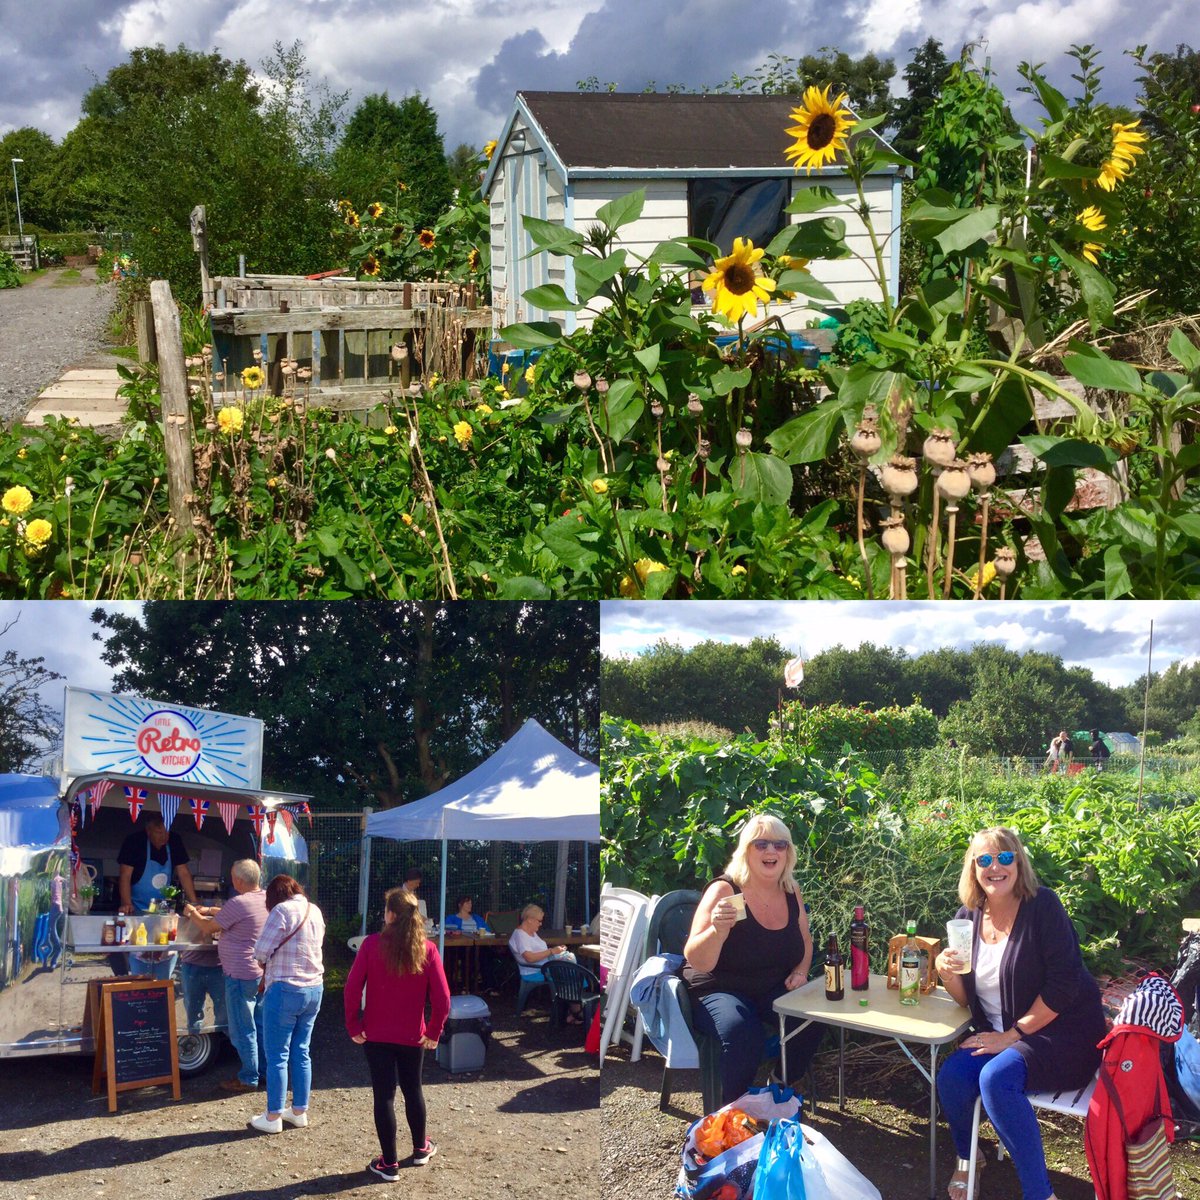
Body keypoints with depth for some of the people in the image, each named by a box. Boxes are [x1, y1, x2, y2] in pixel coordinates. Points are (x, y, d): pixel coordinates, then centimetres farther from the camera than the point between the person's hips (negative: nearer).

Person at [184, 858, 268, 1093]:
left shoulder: (239, 904, -22)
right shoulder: (266, 898, 5)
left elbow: (208, 927, -9)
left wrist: (192, 914, 9)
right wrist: (209, 911, 20)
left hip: (241, 976, -9)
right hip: (262, 974, 9)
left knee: (243, 1030, 2)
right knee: (259, 1025, 19)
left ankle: (248, 1079, 9)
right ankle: (265, 1069, 28)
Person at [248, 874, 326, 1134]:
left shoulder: (282, 911, -13)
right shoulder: (315, 911, 9)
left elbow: (261, 952, -13)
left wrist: (268, 958, 8)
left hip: (285, 990, -7)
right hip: (314, 988, 7)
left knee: (277, 1056, 1)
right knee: (301, 1052, 15)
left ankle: (273, 1117, 5)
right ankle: (299, 1111, 21)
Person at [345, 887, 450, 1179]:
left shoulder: (372, 944, -12)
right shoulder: (427, 949, -8)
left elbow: (352, 988, -14)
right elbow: (442, 998, -10)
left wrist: (354, 1026, -4)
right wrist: (434, 1032, 2)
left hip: (376, 1035, -2)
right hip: (413, 1037, 2)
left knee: (384, 1095, 4)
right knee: (413, 1089, 21)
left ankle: (389, 1163, 8)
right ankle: (421, 1149, 37)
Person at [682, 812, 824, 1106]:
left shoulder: (791, 891, 1)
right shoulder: (724, 891, -17)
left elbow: (805, 940, 20)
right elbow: (697, 962, -22)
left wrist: (800, 971, 0)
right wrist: (718, 930, -41)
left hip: (773, 990, 6)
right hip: (718, 990, -6)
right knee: (744, 1032, -35)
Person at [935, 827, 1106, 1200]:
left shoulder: (1042, 906, -12)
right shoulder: (969, 916, 4)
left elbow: (1064, 985, -17)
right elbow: (966, 998, 8)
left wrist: (1013, 1035, -16)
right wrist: (947, 973, -14)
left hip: (1062, 1033, -5)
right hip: (998, 1035, 6)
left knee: (996, 1077, -31)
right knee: (951, 1077, -20)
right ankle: (966, 1159, 12)